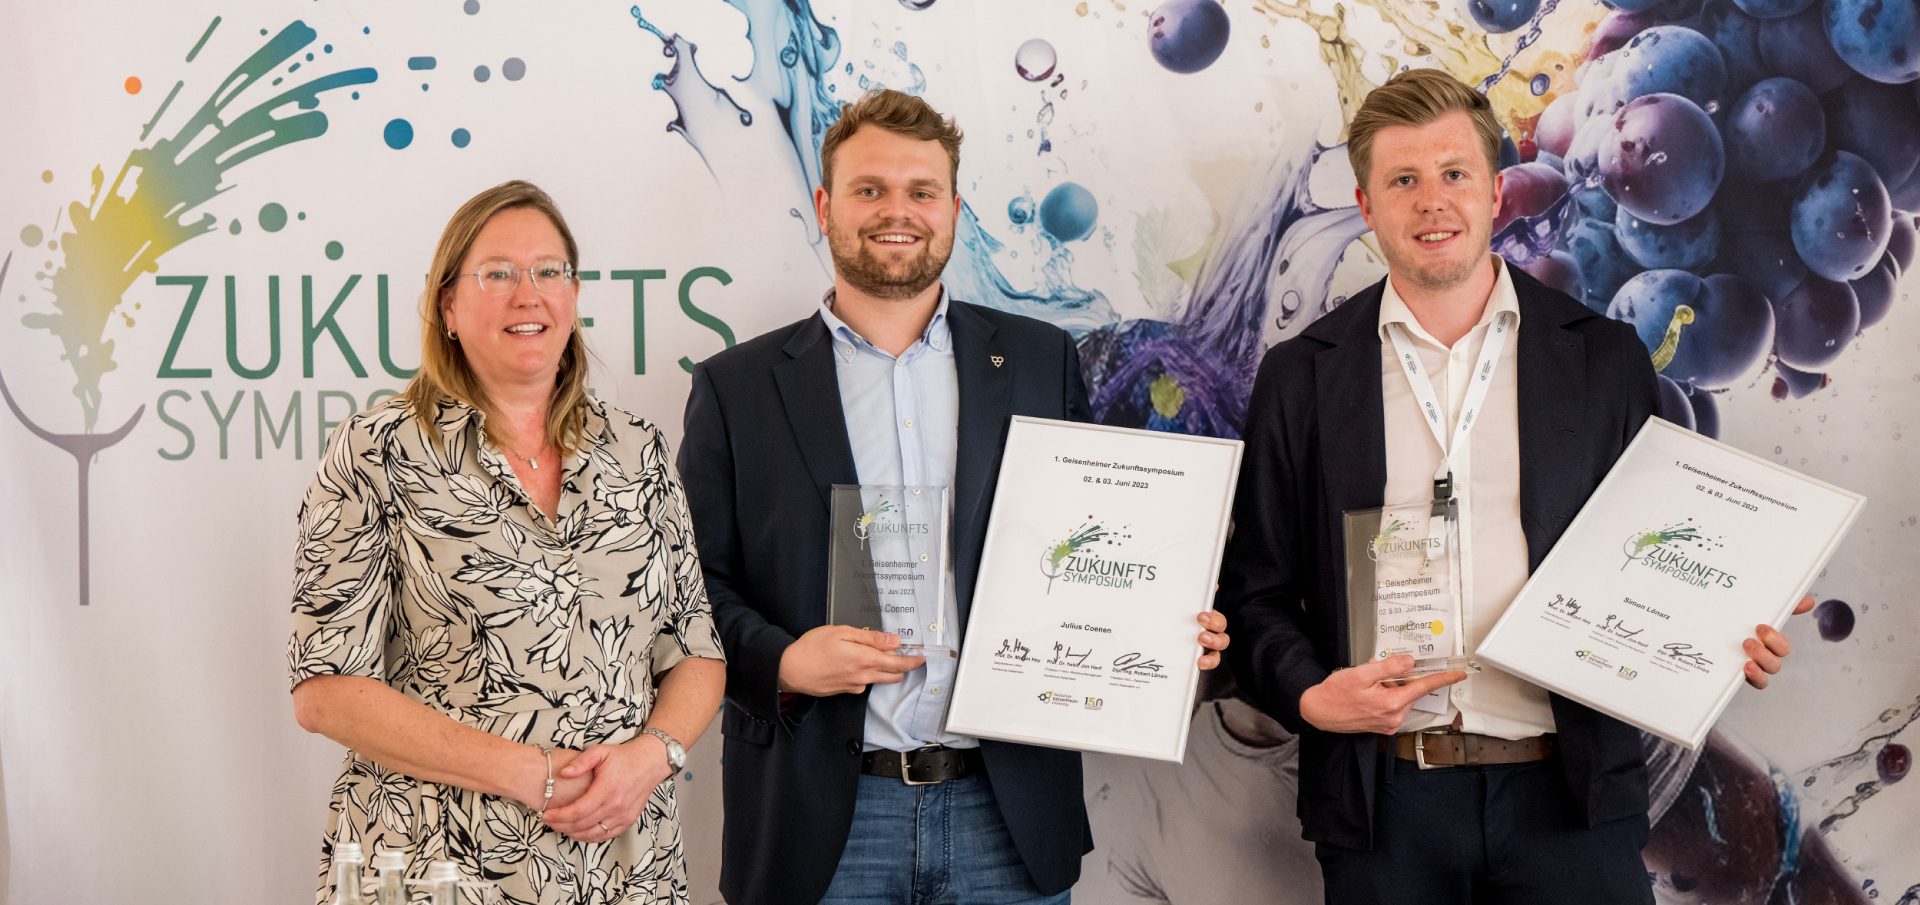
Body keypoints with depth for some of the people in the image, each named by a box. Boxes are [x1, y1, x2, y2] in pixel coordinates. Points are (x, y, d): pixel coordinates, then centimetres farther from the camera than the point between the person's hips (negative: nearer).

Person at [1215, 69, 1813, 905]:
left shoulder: (1606, 360, 6)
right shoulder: (1300, 378, 5)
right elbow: (1257, 590, 7)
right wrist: (1309, 696, -9)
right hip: (1385, 804, 0)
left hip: (1571, 801, 0)